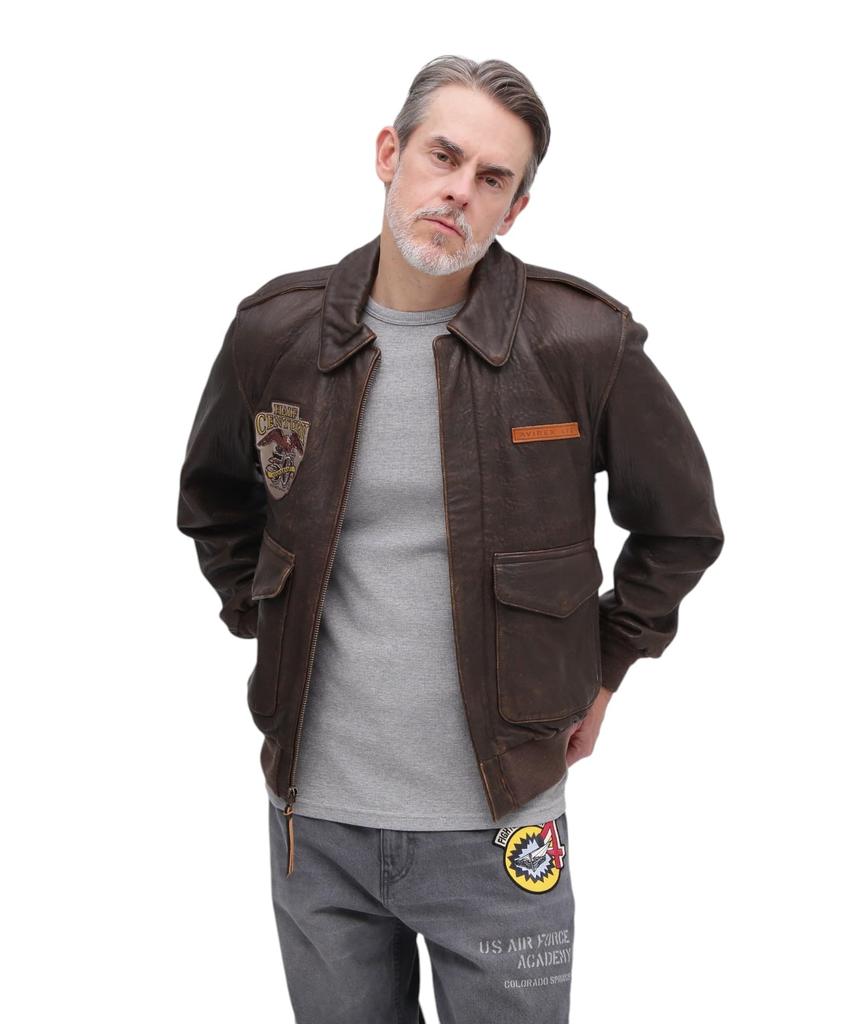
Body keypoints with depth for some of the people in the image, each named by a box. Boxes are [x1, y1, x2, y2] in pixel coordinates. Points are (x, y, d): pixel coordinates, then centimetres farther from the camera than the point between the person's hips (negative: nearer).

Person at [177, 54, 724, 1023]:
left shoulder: (582, 342, -9)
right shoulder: (275, 331, -2)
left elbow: (680, 523, 5)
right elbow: (215, 503, 17)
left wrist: (600, 669, 5)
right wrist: (267, 626, 10)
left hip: (498, 827, -2)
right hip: (314, 816, 2)